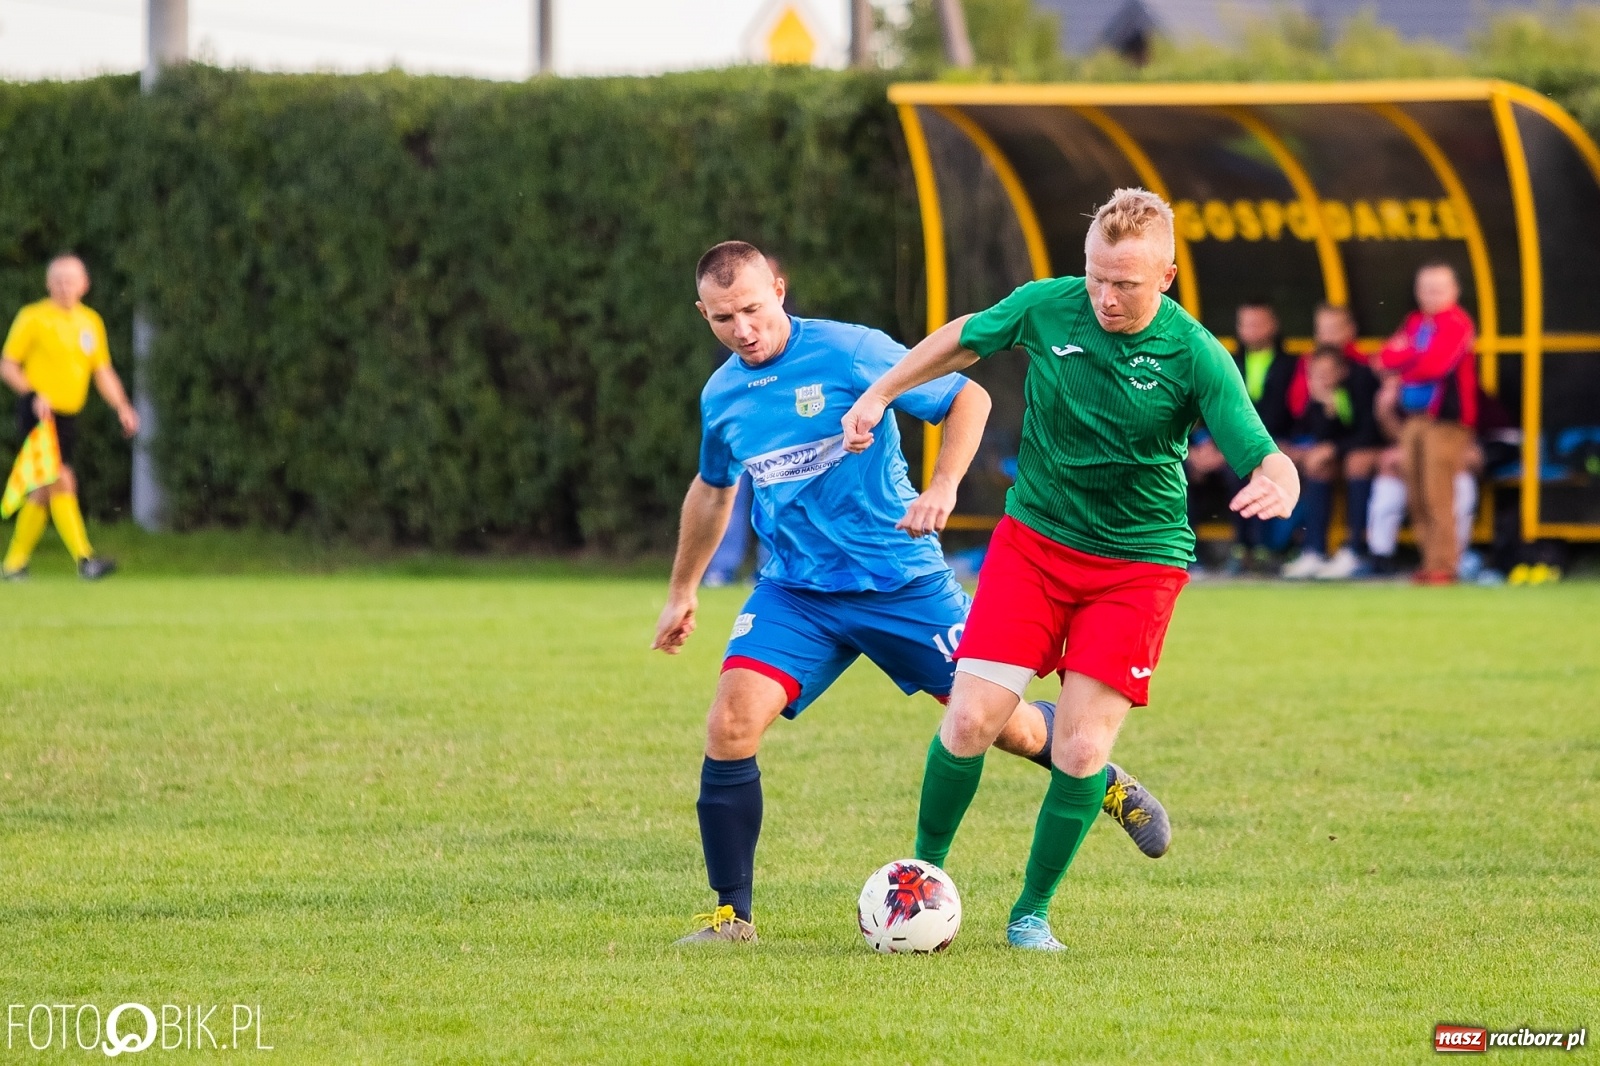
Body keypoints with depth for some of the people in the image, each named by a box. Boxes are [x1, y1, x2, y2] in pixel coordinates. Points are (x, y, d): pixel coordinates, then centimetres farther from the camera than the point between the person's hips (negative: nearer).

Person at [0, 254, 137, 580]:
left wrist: (122, 407, 2)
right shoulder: (33, 318, -5)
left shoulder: (91, 322, 12)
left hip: (67, 416, 6)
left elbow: (103, 372, 16)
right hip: (38, 415, -6)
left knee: (44, 492, 9)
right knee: (62, 482, -17)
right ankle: (84, 559, -24)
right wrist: (34, 395, -19)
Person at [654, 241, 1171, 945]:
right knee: (731, 723, -19)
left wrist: (942, 487, -20)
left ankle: (1105, 783, 36)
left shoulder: (849, 352, -12)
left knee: (1008, 727, 3)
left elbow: (967, 398, -5)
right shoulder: (722, 396, 4)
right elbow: (713, 488, 25)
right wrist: (681, 591, 32)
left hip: (902, 582, -3)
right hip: (795, 591, 3)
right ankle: (731, 914, -9)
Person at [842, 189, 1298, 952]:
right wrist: (880, 394, 10)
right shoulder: (1046, 307, -9)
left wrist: (1275, 485, -43)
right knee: (972, 719, -10)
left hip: (1137, 563, -2)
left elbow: (1266, 461, -20)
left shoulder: (1195, 357, -16)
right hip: (1033, 540, 2)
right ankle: (924, 873, 15)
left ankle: (1032, 913, 11)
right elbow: (965, 339, 12)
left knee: (1082, 750, -11)